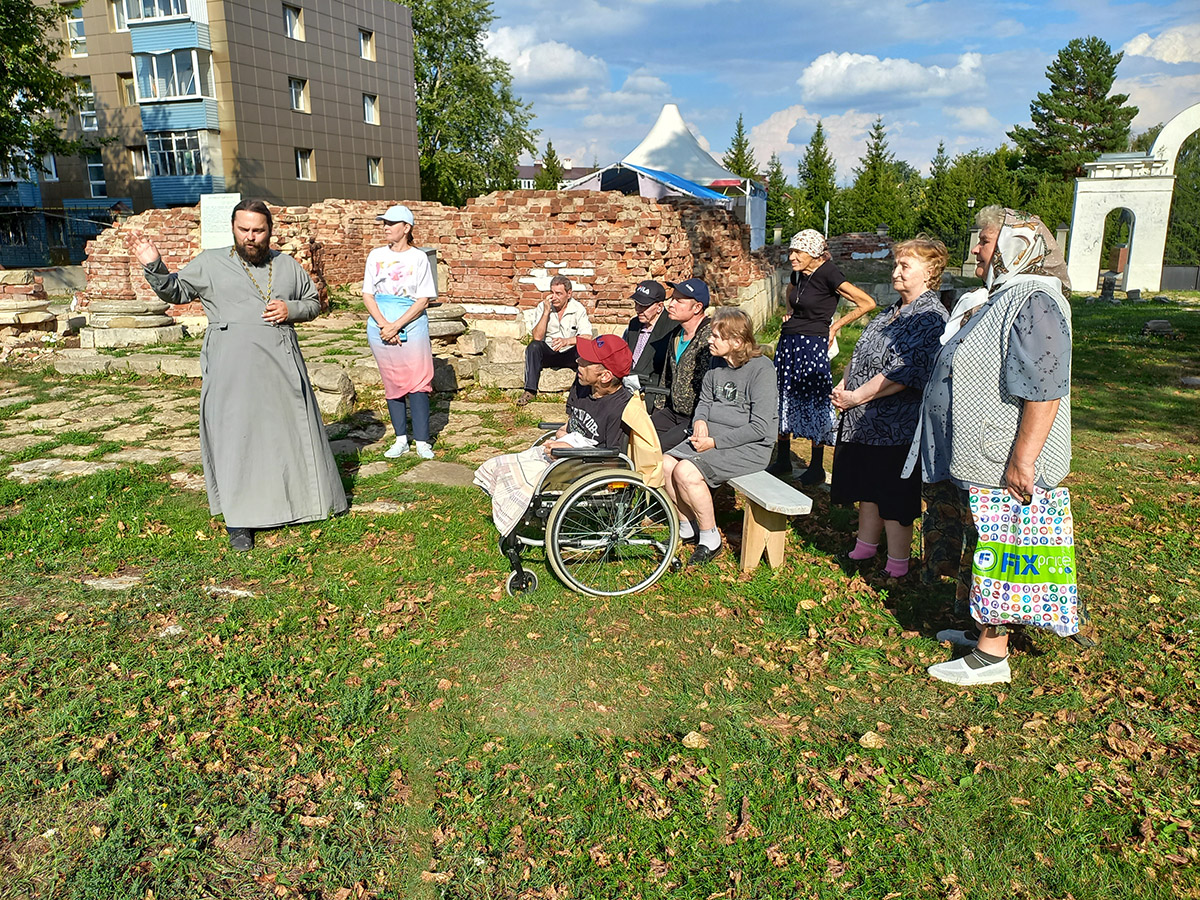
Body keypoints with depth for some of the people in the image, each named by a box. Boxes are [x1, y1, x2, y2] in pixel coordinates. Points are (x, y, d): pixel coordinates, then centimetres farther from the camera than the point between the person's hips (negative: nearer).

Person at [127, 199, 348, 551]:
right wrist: (154, 267, -5)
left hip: (281, 363, 3)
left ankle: (304, 499, 26)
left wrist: (291, 309, -1)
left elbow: (313, 303, 20)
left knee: (292, 429, 8)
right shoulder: (210, 263, 8)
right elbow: (175, 291, 13)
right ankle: (239, 520, 3)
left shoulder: (288, 265, 15)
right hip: (232, 365, -3)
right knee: (235, 434, -3)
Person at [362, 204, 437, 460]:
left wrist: (396, 326, -14)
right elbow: (367, 295, 5)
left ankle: (422, 441, 1)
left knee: (417, 382, -6)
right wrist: (384, 325, -10)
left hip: (412, 326, -3)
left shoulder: (418, 258, -2)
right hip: (380, 327, 3)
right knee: (392, 383, 7)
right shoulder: (376, 256, 7)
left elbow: (423, 300, -6)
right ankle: (401, 439, 15)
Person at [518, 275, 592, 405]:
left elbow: (587, 337, -17)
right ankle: (530, 391, -27)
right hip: (548, 353, 1)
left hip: (569, 355, -1)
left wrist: (567, 341, -34)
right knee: (534, 346, -29)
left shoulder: (578, 309, -6)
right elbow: (537, 337, -14)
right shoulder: (542, 307, -4)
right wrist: (546, 312, -21)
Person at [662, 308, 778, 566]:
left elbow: (760, 427, -18)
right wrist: (701, 421, -1)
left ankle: (710, 538, -6)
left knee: (687, 472, -25)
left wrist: (715, 442, -19)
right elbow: (704, 401, 23)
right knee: (666, 464, -12)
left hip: (750, 446, -7)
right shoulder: (716, 366, 8)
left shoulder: (761, 369, -15)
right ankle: (687, 527, 6)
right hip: (713, 438, 8)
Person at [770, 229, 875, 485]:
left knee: (814, 403, -1)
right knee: (784, 399, 11)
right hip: (788, 344, 8)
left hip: (812, 346, -8)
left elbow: (868, 303, -14)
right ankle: (782, 461, 24)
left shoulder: (827, 274, -13)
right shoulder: (800, 274, 9)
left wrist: (835, 326, -7)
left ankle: (816, 468, 12)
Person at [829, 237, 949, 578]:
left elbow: (904, 372, -23)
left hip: (896, 427, -9)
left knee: (894, 498, 2)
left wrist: (856, 397, -18)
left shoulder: (931, 317, -15)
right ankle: (865, 549, 34)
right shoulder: (891, 313, 14)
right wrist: (843, 385, 1)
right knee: (867, 489, 18)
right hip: (863, 422, 9)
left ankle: (897, 566, 16)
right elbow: (860, 354, 19)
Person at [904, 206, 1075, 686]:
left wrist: (1022, 461, -28)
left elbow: (1045, 390, -27)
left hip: (1004, 465, -10)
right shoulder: (1006, 297, 16)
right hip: (979, 457, 11)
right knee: (979, 551, 19)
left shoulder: (1034, 303, -20)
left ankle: (992, 655, 10)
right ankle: (985, 629, 34)